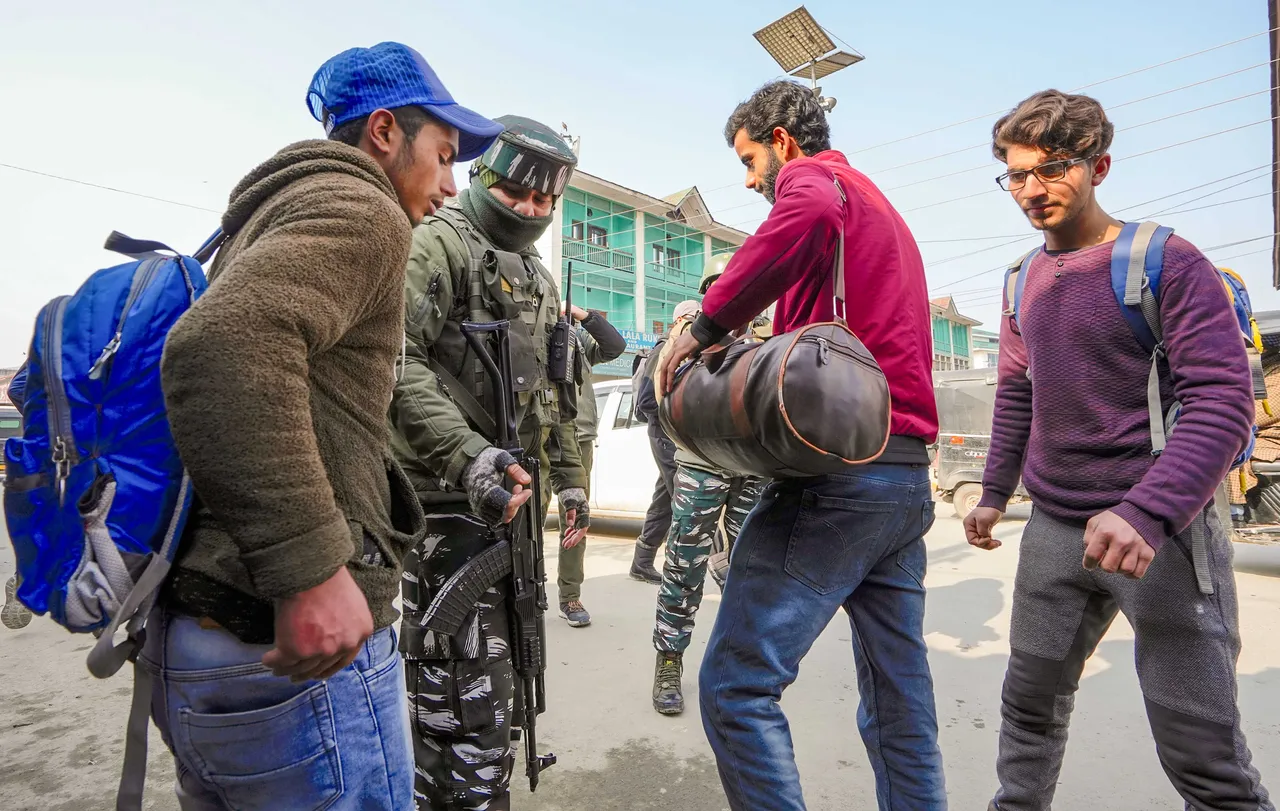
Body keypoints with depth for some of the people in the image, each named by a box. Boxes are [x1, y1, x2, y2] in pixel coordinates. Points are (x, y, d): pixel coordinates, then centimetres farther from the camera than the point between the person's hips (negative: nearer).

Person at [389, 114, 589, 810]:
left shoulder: (537, 277, 22)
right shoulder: (437, 244, -5)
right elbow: (395, 359, -19)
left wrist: (570, 479, 23)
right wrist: (466, 455, -29)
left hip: (511, 497, 9)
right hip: (449, 498, -8)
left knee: (498, 679, 17)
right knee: (467, 694, -7)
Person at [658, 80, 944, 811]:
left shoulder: (812, 177, 2)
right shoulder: (881, 209, 30)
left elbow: (811, 216, -25)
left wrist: (708, 324, -19)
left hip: (839, 472, -10)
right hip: (908, 478, 10)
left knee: (736, 686, -5)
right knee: (900, 695, 15)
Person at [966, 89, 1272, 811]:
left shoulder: (1168, 262, -8)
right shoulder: (1025, 281, 9)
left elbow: (1224, 401, -15)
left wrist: (1146, 513, -28)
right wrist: (995, 494, 16)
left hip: (1162, 528, -5)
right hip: (1055, 527, 5)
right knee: (1030, 706, 15)